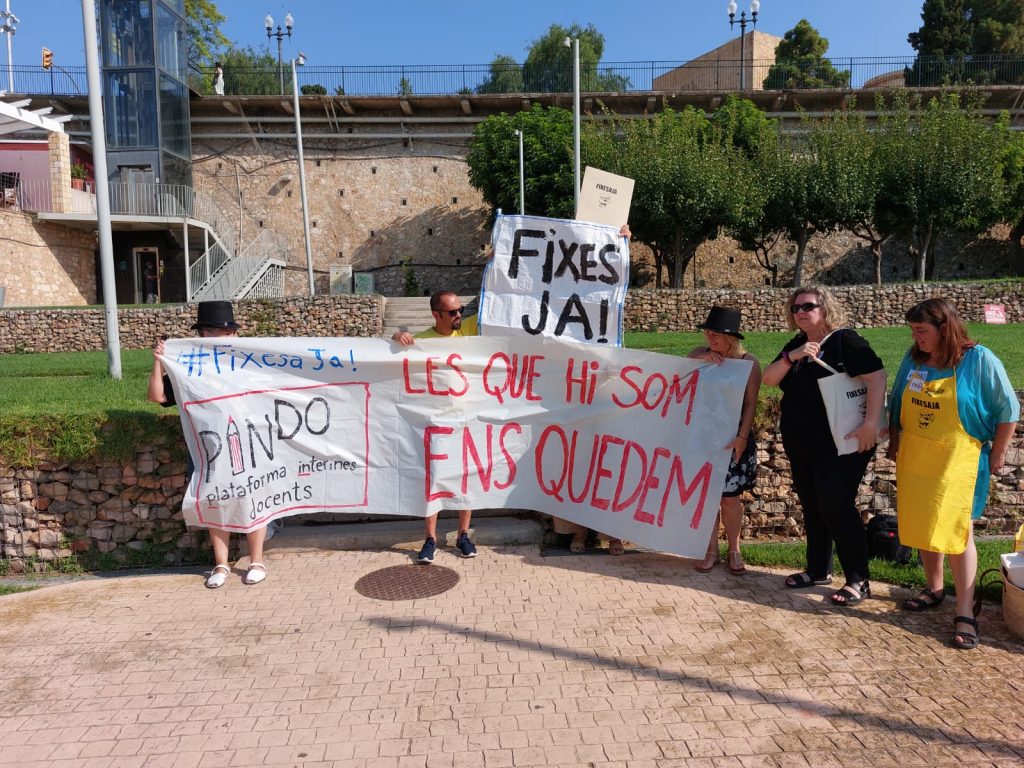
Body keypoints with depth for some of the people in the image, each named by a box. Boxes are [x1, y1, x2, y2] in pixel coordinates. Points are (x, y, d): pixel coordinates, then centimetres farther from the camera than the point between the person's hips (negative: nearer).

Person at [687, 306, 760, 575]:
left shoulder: (748, 362, -6)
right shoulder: (699, 354, 4)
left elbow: (750, 403, -8)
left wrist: (742, 436, -17)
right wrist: (703, 358, -23)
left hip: (732, 439, -2)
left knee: (730, 497, 5)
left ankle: (734, 550, 22)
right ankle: (711, 550, 18)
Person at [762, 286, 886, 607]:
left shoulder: (845, 340, -10)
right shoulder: (795, 345, 11)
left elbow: (876, 375, -19)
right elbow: (768, 379, 2)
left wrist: (871, 423, -27)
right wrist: (792, 357, -16)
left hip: (839, 445, -7)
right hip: (800, 445, 7)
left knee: (837, 507, -7)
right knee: (811, 507, 14)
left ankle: (858, 580, 6)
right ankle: (818, 569, 28)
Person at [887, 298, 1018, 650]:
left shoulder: (979, 360, -11)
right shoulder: (913, 359, 2)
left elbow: (1008, 409, -5)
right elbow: (897, 403, 14)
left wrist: (997, 453, -2)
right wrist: (894, 442, 14)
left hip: (958, 460, -5)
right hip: (913, 458, 5)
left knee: (956, 530, -6)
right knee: (922, 525, 12)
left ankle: (965, 613, 1)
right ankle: (934, 588, 31)